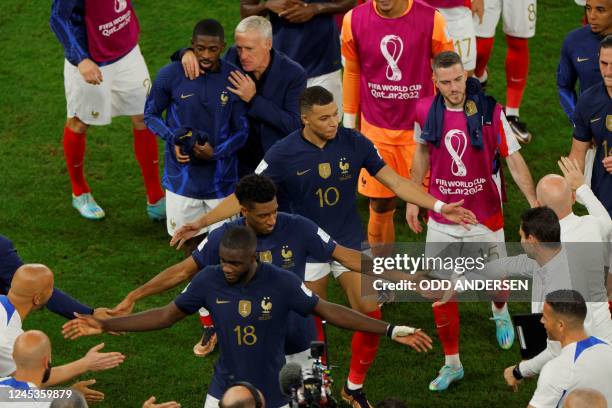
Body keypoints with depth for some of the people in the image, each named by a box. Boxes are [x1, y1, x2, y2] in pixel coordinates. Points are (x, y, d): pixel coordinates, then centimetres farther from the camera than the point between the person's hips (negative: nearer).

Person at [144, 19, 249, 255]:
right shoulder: (170, 76, -11)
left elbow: (242, 130, -1)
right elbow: (150, 114, 4)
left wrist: (216, 152, -19)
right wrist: (172, 139, -15)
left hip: (222, 179, 0)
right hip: (182, 177, 0)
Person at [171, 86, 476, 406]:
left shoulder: (354, 142, -10)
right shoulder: (283, 154, -15)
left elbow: (394, 181, -4)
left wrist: (439, 206, -10)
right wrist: (201, 222, -18)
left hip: (350, 244, 1)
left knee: (371, 315, -6)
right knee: (313, 323, 7)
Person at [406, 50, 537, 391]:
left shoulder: (489, 111, -16)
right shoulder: (426, 111, -7)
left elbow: (514, 159, -12)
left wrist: (534, 202, -21)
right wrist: (413, 199, 14)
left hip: (485, 216, -1)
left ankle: (500, 311, 52)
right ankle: (452, 363, 15)